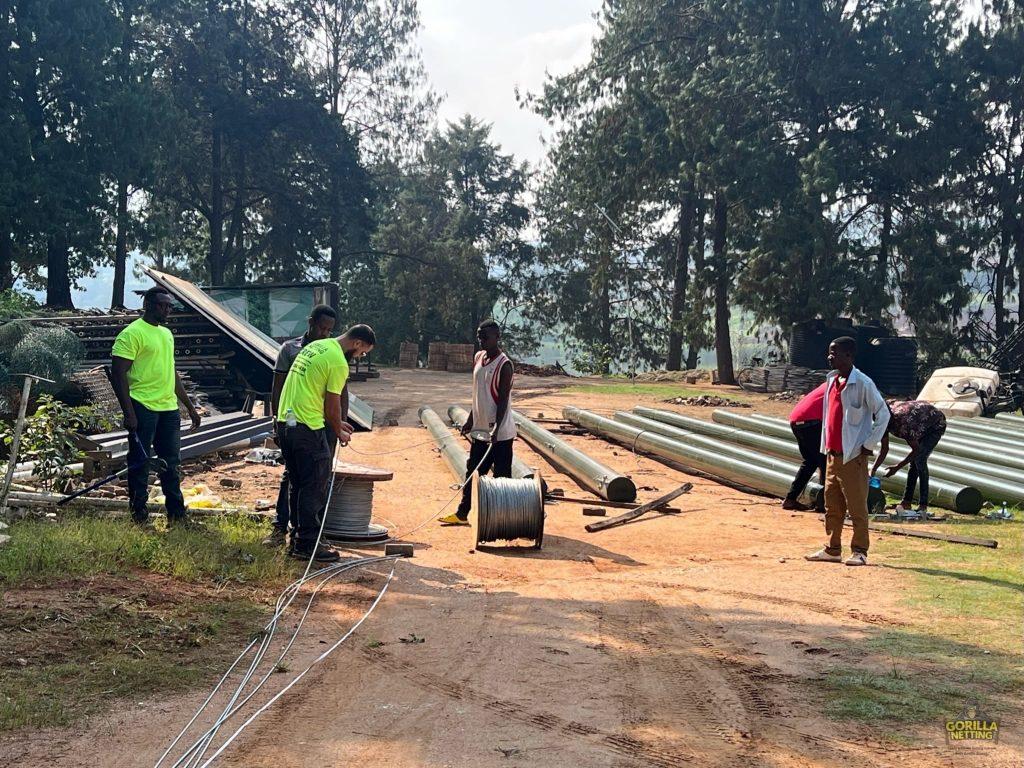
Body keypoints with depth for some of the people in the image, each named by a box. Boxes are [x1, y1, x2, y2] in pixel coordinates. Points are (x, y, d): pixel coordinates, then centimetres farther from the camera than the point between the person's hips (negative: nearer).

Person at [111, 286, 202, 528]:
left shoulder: (167, 334, 17)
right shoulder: (132, 333, -9)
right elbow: (118, 374, -14)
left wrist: (190, 406, 22)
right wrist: (129, 413, -19)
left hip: (169, 408, 8)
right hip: (143, 408, -8)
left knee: (171, 463, 12)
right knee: (140, 463, 0)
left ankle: (177, 515, 19)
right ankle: (139, 516, 8)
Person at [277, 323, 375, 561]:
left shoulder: (315, 346, 16)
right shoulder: (338, 363, -14)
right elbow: (332, 406, -10)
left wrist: (337, 422, 26)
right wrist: (340, 433, 9)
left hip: (285, 422, 10)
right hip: (307, 428, -10)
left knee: (297, 485, 16)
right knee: (315, 488, -2)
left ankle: (298, 539, 22)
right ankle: (308, 544, 1)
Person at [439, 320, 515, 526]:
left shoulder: (504, 365, -15)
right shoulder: (478, 358, 9)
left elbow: (503, 399, -18)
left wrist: (496, 428, -26)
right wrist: (471, 420, 17)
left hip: (500, 433, -8)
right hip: (480, 430, 8)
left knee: (502, 477, 0)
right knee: (472, 472, 13)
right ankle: (462, 514, 21)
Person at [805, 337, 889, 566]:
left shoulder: (862, 383, -12)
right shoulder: (831, 380, 11)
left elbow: (883, 414, -10)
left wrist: (869, 445, -11)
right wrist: (826, 445, 15)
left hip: (853, 456, -8)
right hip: (832, 454, 8)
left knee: (857, 507, -1)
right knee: (832, 506, 13)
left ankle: (859, 552, 6)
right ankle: (833, 549, 21)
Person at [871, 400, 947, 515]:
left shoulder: (904, 421, -41)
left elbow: (916, 449, -32)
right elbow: (884, 449, -8)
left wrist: (897, 467, -30)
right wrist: (873, 470, -17)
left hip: (936, 425, -8)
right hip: (922, 426, 8)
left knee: (919, 459, -20)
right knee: (913, 460, 5)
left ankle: (923, 505, -19)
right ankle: (907, 502, 11)